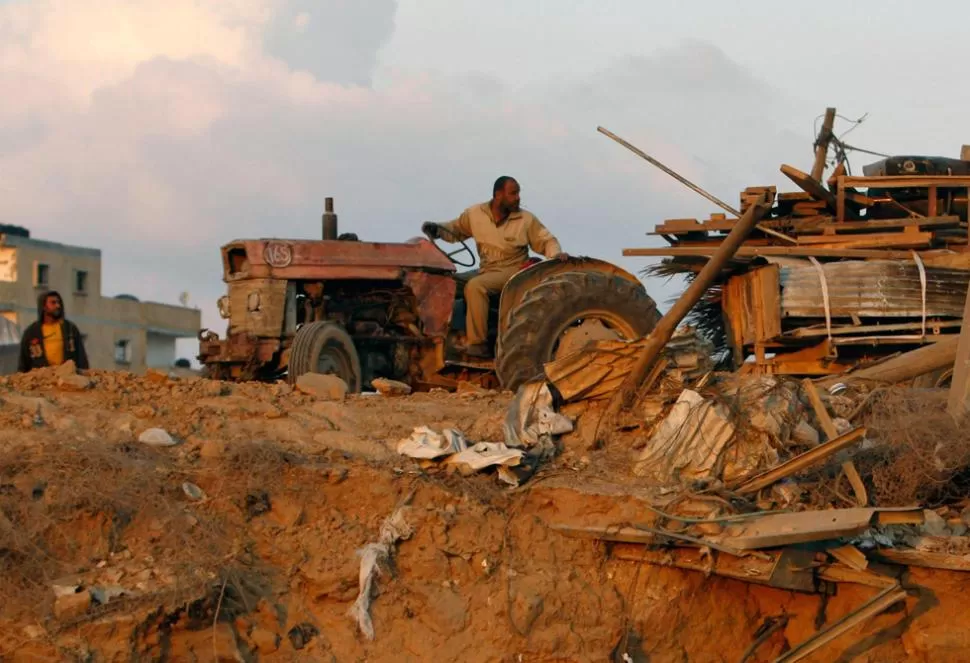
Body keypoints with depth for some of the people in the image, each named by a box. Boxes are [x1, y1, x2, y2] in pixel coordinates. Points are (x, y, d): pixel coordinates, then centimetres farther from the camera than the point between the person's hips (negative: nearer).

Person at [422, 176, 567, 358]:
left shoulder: (526, 220, -5)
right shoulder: (475, 214, 2)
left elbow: (547, 240, 1)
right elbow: (455, 230, 17)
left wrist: (556, 254, -20)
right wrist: (437, 229, -2)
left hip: (513, 270, -5)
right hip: (487, 271, 5)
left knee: (475, 286, -30)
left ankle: (477, 343, -28)